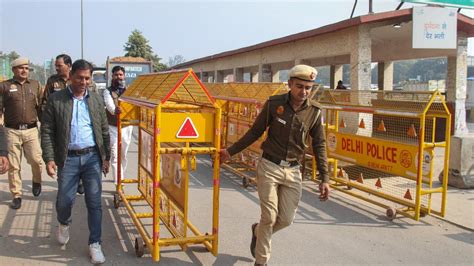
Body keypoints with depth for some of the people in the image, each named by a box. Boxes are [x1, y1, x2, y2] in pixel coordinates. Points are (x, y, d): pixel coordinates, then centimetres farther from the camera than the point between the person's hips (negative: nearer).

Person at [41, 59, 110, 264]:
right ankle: (64, 224, 42)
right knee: (64, 200, 7)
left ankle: (95, 244, 14)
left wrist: (106, 157, 9)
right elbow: (47, 132, -2)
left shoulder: (96, 100, 7)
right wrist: (49, 159, -11)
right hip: (68, 159, -1)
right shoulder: (55, 100, -1)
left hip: (93, 157, 2)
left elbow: (104, 130, 11)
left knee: (94, 202, 2)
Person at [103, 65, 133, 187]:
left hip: (127, 127, 3)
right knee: (115, 156, -8)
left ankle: (120, 178, 33)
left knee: (124, 155, 14)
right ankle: (118, 183, -8)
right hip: (112, 127, -3)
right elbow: (109, 104, -24)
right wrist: (114, 110, -47)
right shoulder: (108, 91, -3)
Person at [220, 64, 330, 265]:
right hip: (269, 167, -2)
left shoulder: (314, 111, -3)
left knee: (286, 219, 5)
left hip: (293, 171, 3)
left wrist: (324, 178, -1)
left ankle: (258, 231, 38)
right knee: (269, 217, -2)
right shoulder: (274, 104, -8)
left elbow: (319, 146, 3)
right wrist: (230, 151, 4)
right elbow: (254, 132, 3)